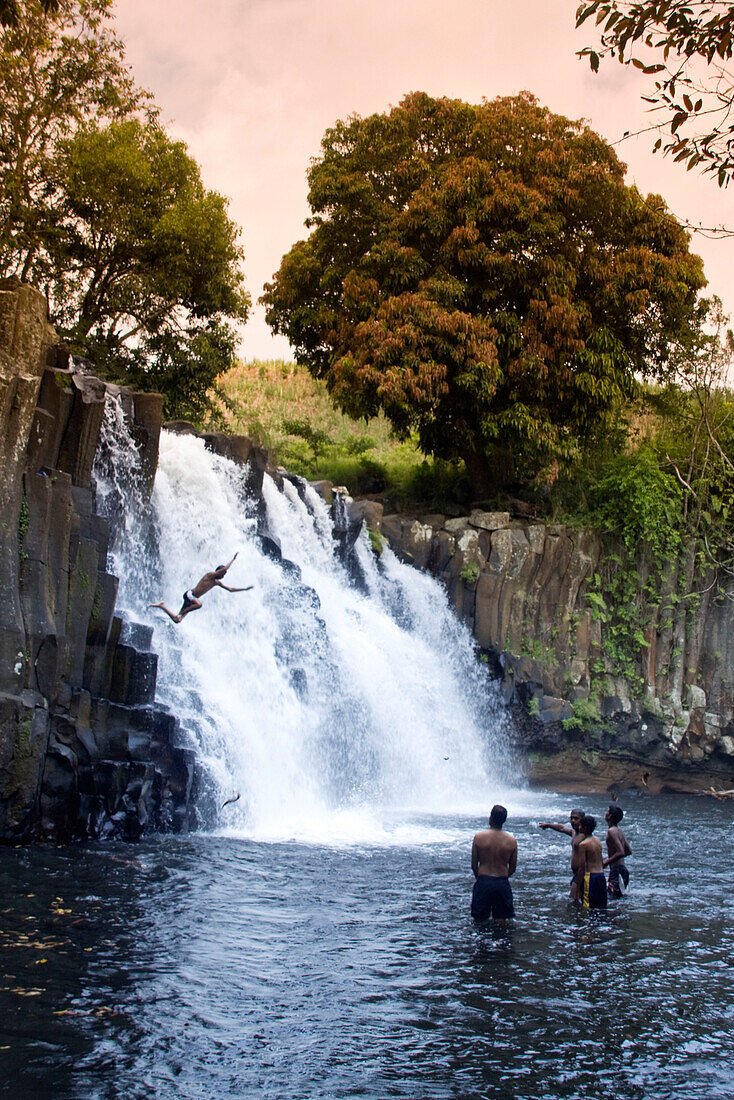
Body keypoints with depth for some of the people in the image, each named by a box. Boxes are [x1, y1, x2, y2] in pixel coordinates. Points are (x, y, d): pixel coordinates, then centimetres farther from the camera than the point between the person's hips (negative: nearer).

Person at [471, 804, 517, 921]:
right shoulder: (512, 840, -4)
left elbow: (474, 865, -1)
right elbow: (512, 868, 4)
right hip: (502, 883, 1)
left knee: (479, 921, 11)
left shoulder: (479, 837, -8)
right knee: (500, 920, 13)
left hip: (483, 882, -1)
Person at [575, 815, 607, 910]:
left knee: (588, 909, -4)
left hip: (590, 876, -8)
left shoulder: (583, 844, -12)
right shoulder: (598, 840, 10)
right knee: (602, 908, 13)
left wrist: (578, 888, -10)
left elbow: (581, 868, -14)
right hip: (601, 875, 8)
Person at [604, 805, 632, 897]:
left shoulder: (612, 831, -16)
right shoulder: (619, 830, 13)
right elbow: (629, 851, 21)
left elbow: (621, 852, -23)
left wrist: (606, 862, -15)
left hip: (616, 870, -10)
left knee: (612, 898, -10)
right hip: (623, 869, 10)